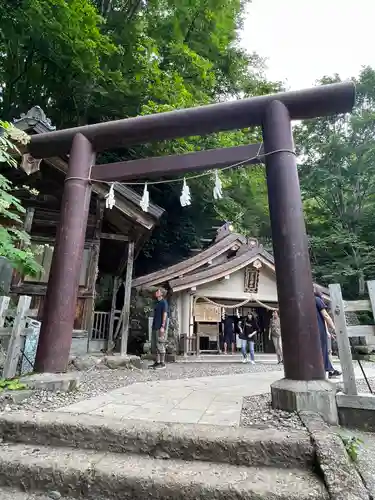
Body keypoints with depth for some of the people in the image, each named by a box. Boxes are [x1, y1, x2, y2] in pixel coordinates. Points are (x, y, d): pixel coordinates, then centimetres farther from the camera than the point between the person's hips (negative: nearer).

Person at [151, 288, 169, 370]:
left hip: (160, 327, -9)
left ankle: (162, 363, -2)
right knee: (155, 345, 10)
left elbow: (165, 314, -13)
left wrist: (163, 326, -20)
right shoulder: (157, 303, 20)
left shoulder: (164, 302, -6)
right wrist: (153, 326, 17)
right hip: (155, 327, 9)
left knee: (160, 345, -7)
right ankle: (157, 362, 17)